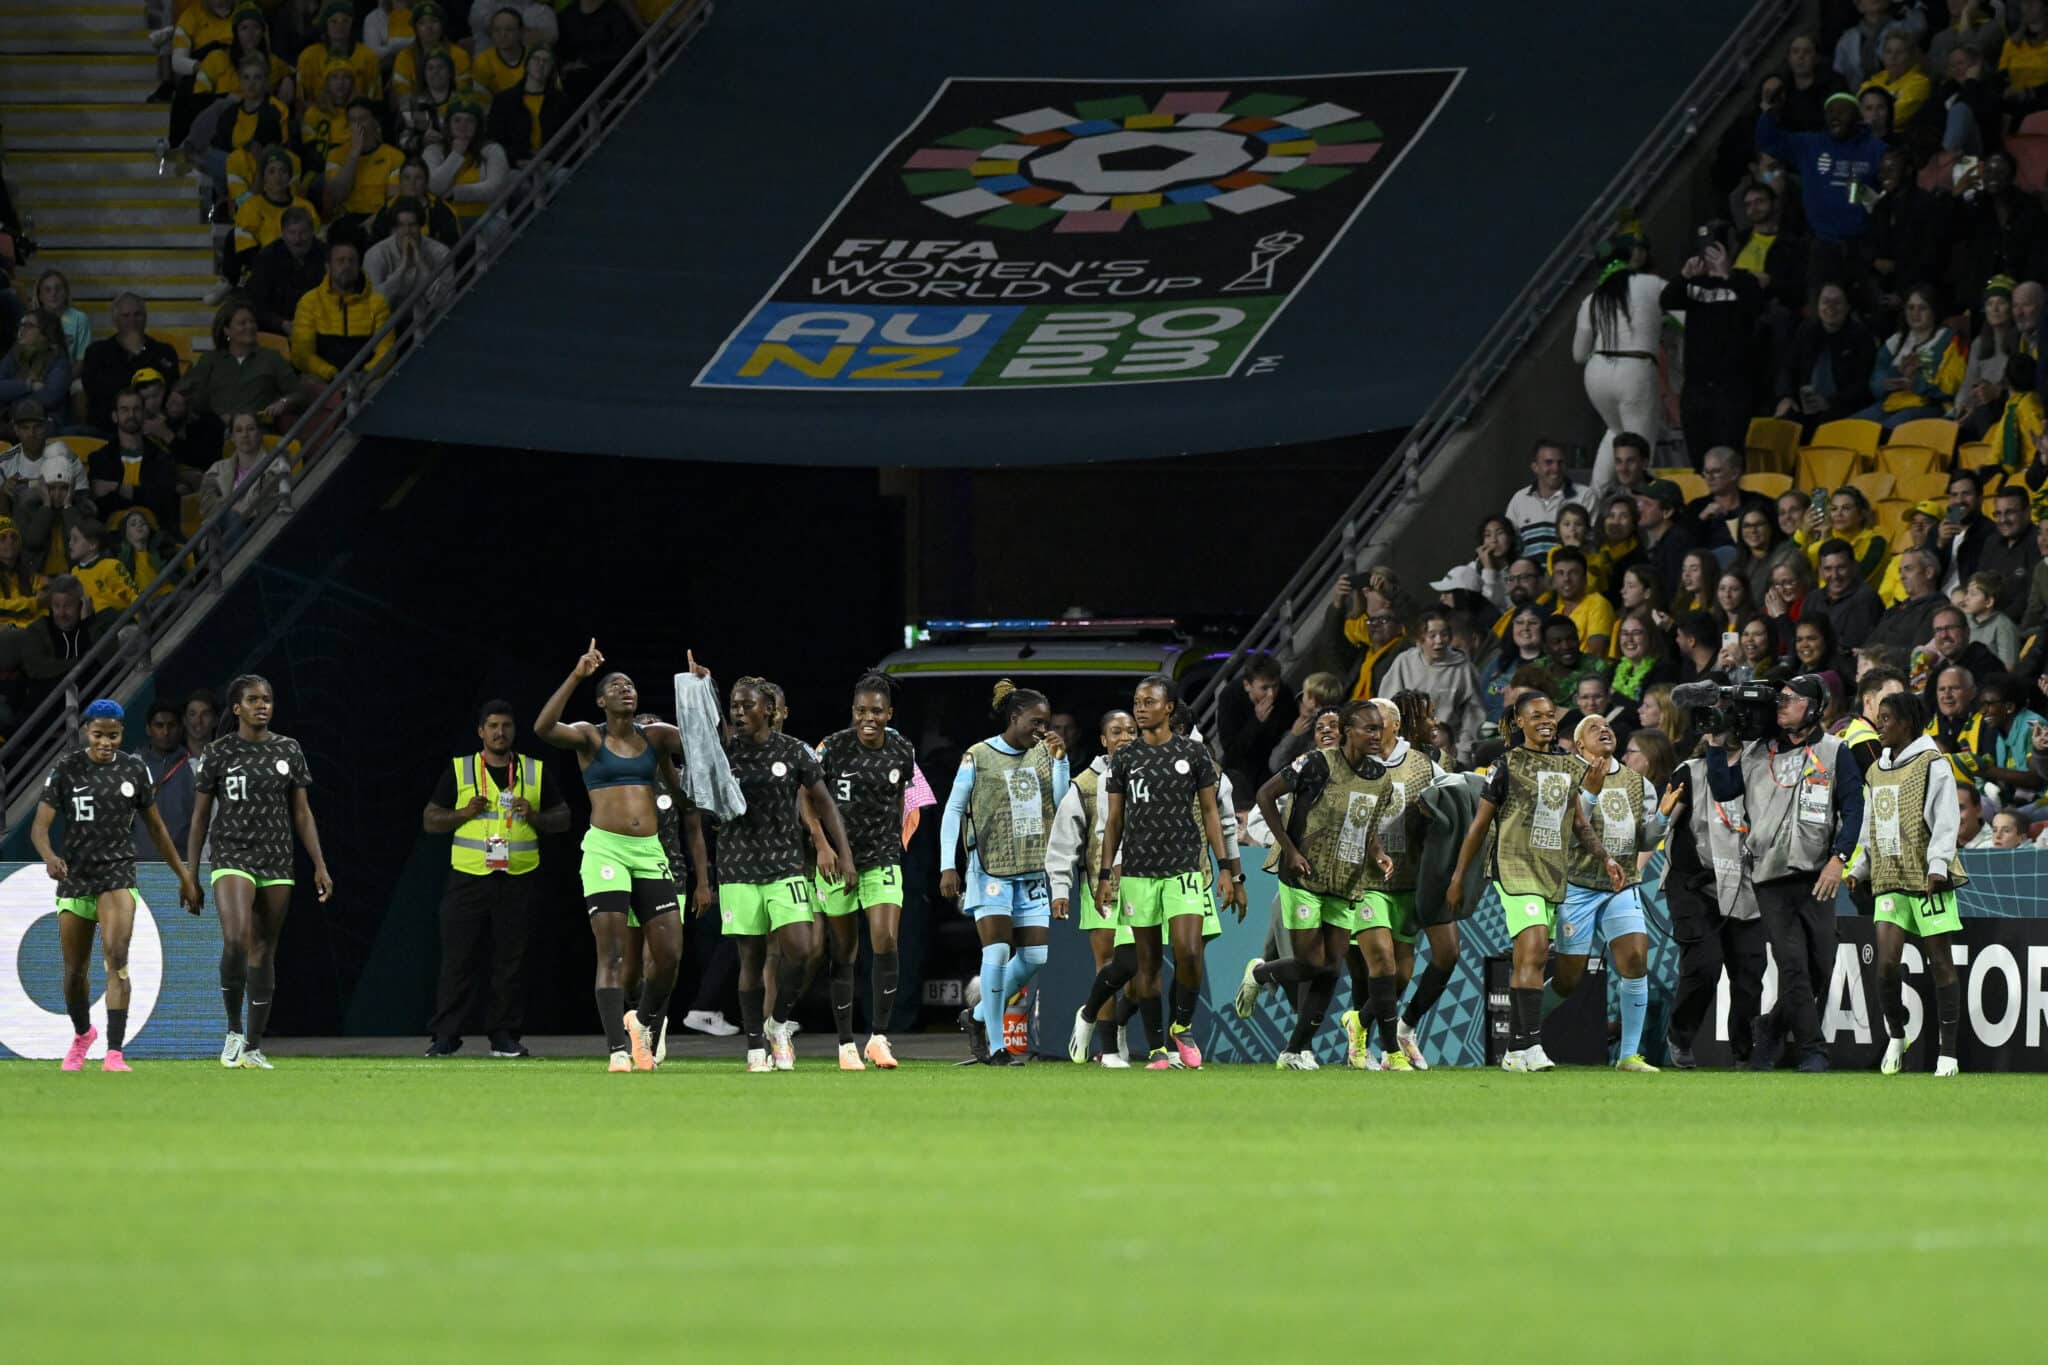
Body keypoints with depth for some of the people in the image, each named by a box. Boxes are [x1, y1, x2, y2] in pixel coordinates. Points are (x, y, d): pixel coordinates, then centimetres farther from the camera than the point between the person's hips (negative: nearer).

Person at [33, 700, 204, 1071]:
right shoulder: (66, 770, -4)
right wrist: (49, 856, -32)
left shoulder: (133, 770, 3)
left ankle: (114, 1054, -25)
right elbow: (40, 826, -10)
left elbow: (155, 826, 13)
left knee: (116, 957, -21)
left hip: (118, 873, 0)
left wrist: (184, 876, 15)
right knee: (75, 970, 9)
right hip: (75, 875, 0)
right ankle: (82, 1034, 40)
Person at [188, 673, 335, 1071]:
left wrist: (320, 866, 4)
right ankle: (233, 1031, -8)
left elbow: (302, 813, 10)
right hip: (232, 857, -3)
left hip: (277, 861, 3)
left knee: (264, 952, 6)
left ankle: (253, 1048, 12)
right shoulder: (218, 753, 0)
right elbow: (200, 817, 3)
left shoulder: (289, 751, 7)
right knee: (236, 941, -23)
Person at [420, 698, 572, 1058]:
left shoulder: (535, 772, 11)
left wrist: (535, 817, -7)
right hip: (469, 877, -1)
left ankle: (504, 1036, 9)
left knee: (511, 960, 3)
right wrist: (464, 813, -9)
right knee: (458, 958, -4)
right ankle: (445, 1036, -2)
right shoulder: (459, 770, 8)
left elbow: (563, 818, 14)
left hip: (518, 879, 1)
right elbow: (430, 820, 9)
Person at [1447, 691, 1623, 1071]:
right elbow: (1480, 825, 1)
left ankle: (1514, 1052, 14)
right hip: (1515, 868, -6)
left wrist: (1605, 858, 8)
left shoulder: (1570, 766, 14)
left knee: (1526, 963, 9)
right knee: (1535, 949, -21)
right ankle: (1532, 1045, -25)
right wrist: (1458, 877, 3)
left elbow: (1579, 822, 22)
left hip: (1553, 871, 6)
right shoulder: (1508, 765, -3)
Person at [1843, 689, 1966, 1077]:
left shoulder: (1932, 765, -4)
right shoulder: (1877, 772, 16)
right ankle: (1896, 1036, 13)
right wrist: (1857, 868, 17)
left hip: (1927, 880, -6)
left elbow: (1944, 822, -11)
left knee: (1940, 963, -2)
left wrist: (1937, 866, -21)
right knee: (1886, 962, -7)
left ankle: (1948, 1052, 2)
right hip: (1889, 879, 6)